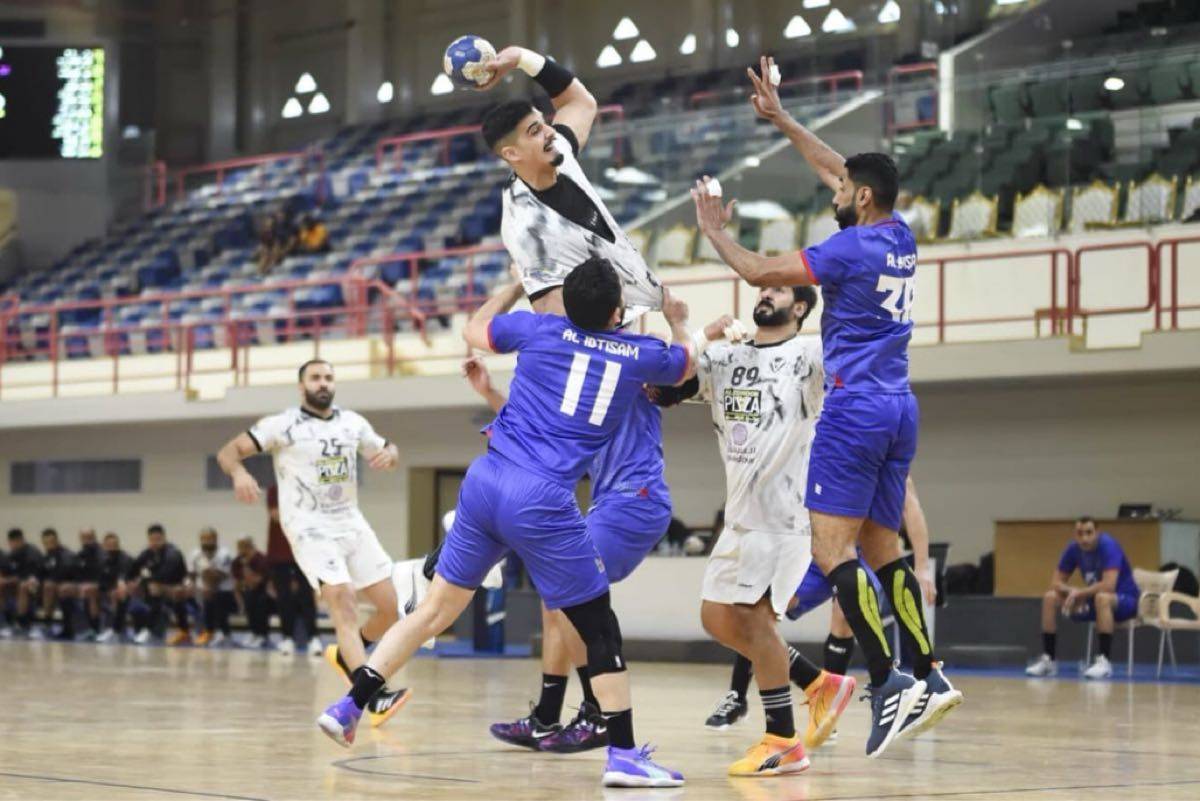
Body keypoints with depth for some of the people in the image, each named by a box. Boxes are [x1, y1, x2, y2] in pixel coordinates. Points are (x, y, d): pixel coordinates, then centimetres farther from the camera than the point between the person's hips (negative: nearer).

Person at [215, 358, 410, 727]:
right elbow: (228, 451, -10)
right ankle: (375, 700, -32)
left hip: (352, 523, 6)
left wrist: (389, 454, -5)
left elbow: (388, 451, 21)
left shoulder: (353, 423, 8)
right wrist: (240, 474, -33)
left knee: (391, 607, 4)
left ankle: (345, 655, 32)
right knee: (345, 606, -22)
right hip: (311, 528, -6)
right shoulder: (282, 425, -6)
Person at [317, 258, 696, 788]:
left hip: (484, 482, 4)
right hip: (542, 503, -4)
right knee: (599, 627, 6)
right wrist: (677, 321, 51)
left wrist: (518, 285, 44)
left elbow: (474, 329, 30)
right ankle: (623, 754, 3)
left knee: (435, 610, 16)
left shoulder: (540, 329, 10)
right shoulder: (641, 355, 6)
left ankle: (349, 706, 16)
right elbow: (687, 362, 31)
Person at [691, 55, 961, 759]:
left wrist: (716, 229, 8)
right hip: (900, 410, 8)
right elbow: (842, 172, 25)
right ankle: (929, 676, 3)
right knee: (882, 547, 11)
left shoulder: (851, 248, -11)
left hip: (856, 409, -8)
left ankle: (888, 684, -18)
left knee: (832, 549, -9)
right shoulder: (901, 238, 12)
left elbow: (760, 272, -10)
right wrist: (779, 118, 31)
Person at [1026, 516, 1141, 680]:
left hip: (1125, 600, -7)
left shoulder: (1108, 545, -25)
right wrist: (1073, 592, -20)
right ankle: (1048, 659, -4)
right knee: (1050, 598, -7)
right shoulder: (1073, 548, -6)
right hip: (1094, 600, 7)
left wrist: (1079, 593, -26)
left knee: (1102, 597, -40)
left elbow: (1108, 586, -36)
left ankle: (1104, 661, -38)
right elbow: (1056, 582, 0)